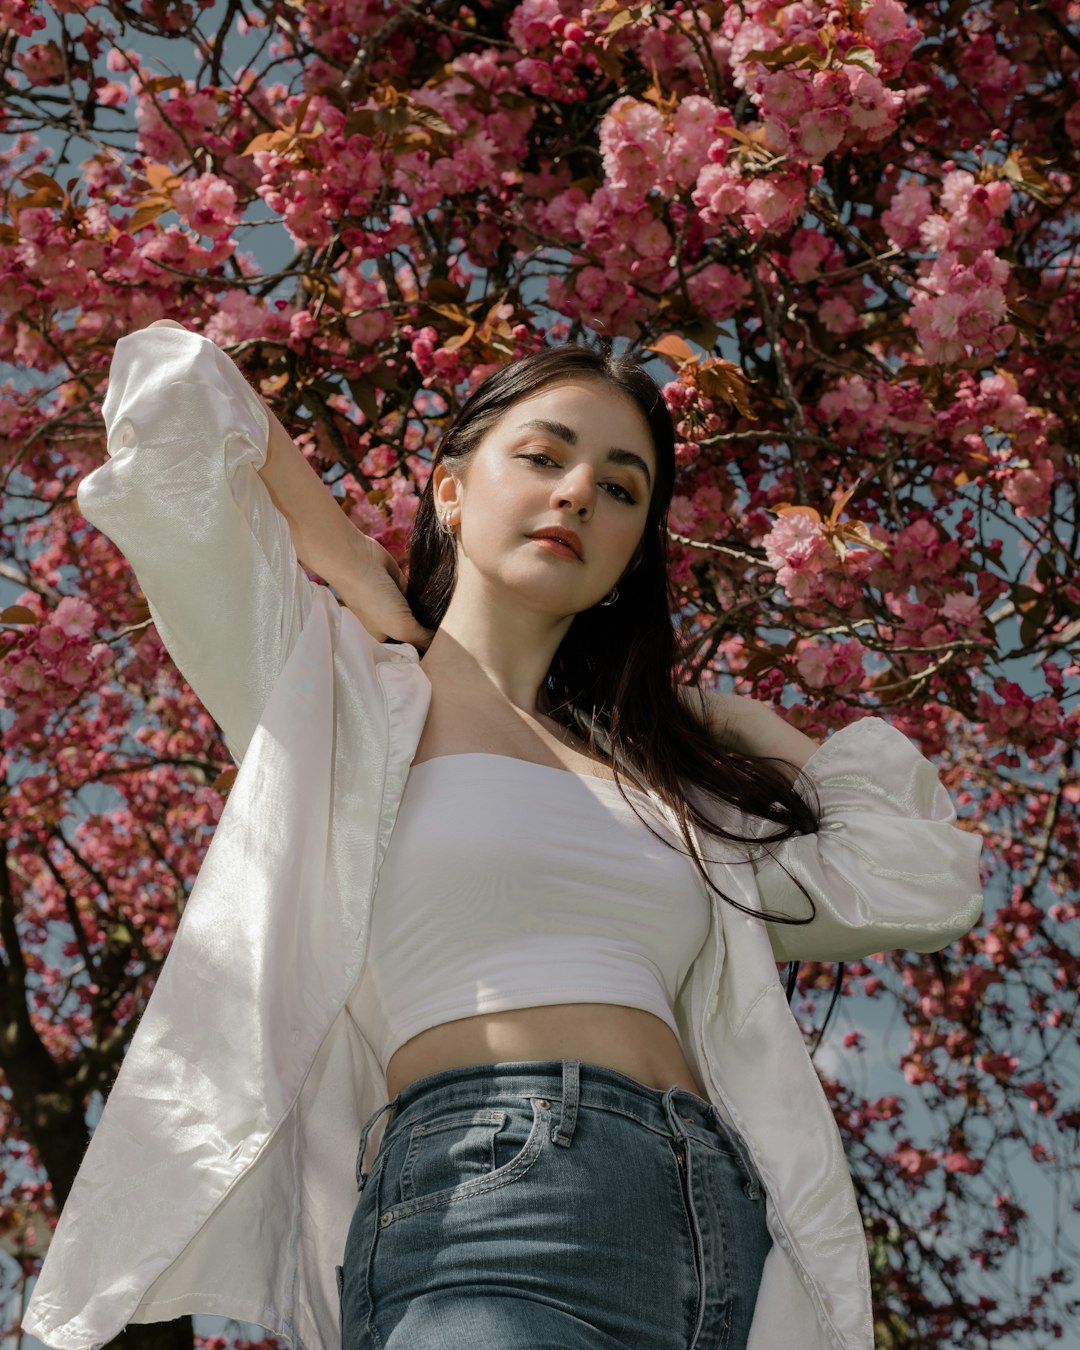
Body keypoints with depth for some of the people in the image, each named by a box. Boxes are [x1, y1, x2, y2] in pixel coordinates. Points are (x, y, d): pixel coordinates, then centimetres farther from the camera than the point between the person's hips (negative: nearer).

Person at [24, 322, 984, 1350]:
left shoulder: (657, 763, 24)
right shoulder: (340, 680, 11)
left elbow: (925, 880, 22)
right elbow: (168, 388, 3)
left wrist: (716, 715, 24)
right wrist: (360, 575, 13)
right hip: (489, 1199, -4)